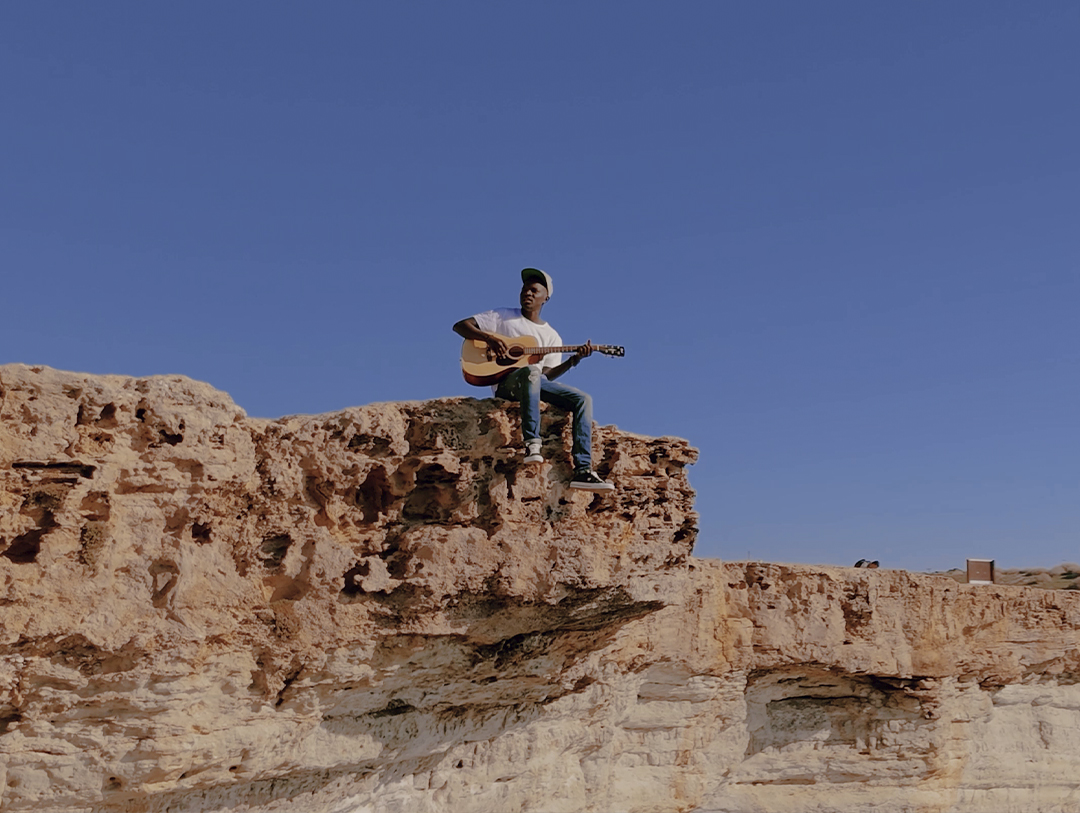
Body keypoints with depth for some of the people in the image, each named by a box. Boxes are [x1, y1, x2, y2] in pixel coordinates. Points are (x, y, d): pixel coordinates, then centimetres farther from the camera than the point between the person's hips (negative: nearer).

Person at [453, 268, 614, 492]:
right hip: (506, 382, -4)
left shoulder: (551, 335, 19)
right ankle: (532, 442, -43)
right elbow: (460, 326, 4)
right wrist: (489, 337, -13)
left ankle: (582, 470, -27)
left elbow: (547, 374, 8)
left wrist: (574, 360, -7)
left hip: (537, 383, 5)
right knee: (531, 371, -39)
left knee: (583, 399, -16)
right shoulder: (503, 316, 11)